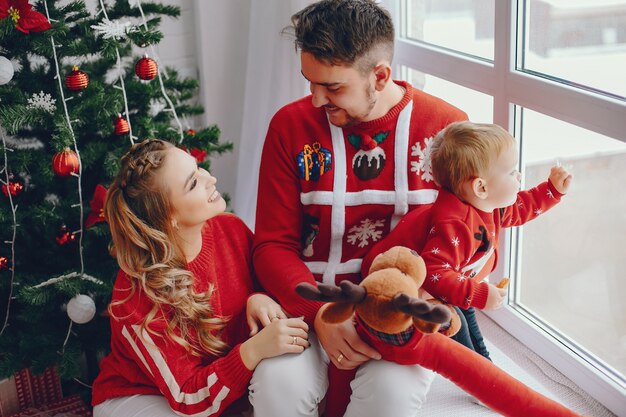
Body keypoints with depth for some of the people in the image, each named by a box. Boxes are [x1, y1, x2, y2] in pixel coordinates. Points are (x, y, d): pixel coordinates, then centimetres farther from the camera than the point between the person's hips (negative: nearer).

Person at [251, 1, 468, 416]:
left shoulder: (447, 127, -3)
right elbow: (273, 243, 0)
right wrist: (320, 313, -17)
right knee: (279, 384, -29)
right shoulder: (291, 125, -1)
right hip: (310, 302, 1)